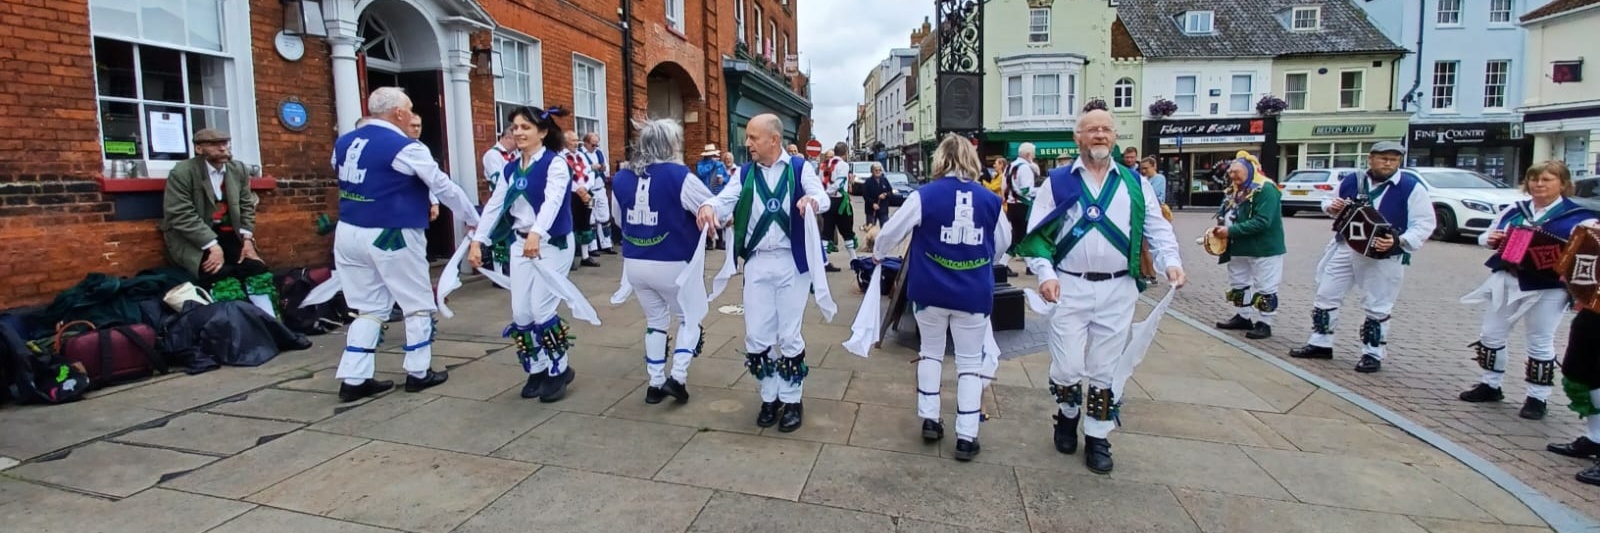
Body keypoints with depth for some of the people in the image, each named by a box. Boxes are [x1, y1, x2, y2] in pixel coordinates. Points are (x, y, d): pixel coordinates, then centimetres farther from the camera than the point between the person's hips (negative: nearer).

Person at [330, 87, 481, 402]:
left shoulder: (344, 143, 8)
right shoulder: (405, 148, -14)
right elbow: (444, 186, -9)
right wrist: (472, 219, 4)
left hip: (349, 232, 7)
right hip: (390, 237, -7)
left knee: (370, 307, 15)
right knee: (418, 305, 10)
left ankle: (353, 379, 13)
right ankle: (418, 373, 17)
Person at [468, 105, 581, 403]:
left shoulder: (555, 163, -11)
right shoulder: (511, 169, 10)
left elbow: (552, 201, -27)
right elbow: (494, 205, 9)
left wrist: (536, 233, -43)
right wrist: (477, 241, 1)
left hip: (553, 244, -7)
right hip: (520, 243, 7)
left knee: (541, 310, -10)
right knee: (521, 314, 5)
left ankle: (559, 370, 10)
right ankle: (537, 370, 22)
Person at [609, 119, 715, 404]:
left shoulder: (622, 178, 1)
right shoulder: (679, 176, -17)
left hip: (635, 263, 5)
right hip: (673, 264, -5)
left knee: (655, 319, 21)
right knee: (691, 318, 15)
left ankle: (655, 384, 23)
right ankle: (677, 377, 3)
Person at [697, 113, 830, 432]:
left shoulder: (800, 168, -1)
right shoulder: (745, 174, 8)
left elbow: (823, 197, -13)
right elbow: (725, 200, -5)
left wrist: (812, 200, -37)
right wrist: (708, 206, -28)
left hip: (792, 262, -3)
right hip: (757, 263, 4)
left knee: (789, 335, 5)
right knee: (757, 336, 7)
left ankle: (792, 401, 22)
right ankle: (769, 397, 26)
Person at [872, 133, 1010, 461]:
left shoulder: (925, 195, -10)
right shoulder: (990, 200, -3)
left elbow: (891, 231, -3)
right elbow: (1003, 243, 12)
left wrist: (878, 254, 18)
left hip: (930, 289, 0)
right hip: (974, 293, 1)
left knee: (931, 351, 21)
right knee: (971, 361, 11)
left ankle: (930, 419, 24)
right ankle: (966, 436, 13)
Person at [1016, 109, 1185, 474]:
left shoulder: (1135, 184, 8)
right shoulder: (1057, 182, 2)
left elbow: (1157, 228, 7)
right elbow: (1037, 233, 0)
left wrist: (1170, 261, -11)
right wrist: (1045, 273, -14)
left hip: (1117, 290, 2)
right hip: (1070, 287, -2)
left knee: (1106, 370, 9)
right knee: (1067, 368, -1)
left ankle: (1097, 437, 25)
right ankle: (1068, 415, 30)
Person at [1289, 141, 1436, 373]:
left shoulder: (1412, 187, -9)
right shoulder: (1351, 180, 2)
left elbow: (1424, 224, -10)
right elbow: (1331, 202, 19)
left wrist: (1399, 242, -26)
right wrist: (1331, 206, -6)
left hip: (1384, 256, -4)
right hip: (1344, 248, 4)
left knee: (1377, 308, 6)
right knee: (1326, 295, 9)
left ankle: (1372, 354, 19)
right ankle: (1320, 343, 21)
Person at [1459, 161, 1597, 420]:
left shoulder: (1579, 218, -6)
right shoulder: (1514, 211, 7)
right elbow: (1486, 237, 17)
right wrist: (1490, 239, -6)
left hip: (1547, 289, -5)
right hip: (1506, 281, 5)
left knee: (1540, 343, 4)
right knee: (1491, 335, 10)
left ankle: (1537, 397, 16)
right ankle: (1490, 385, 25)